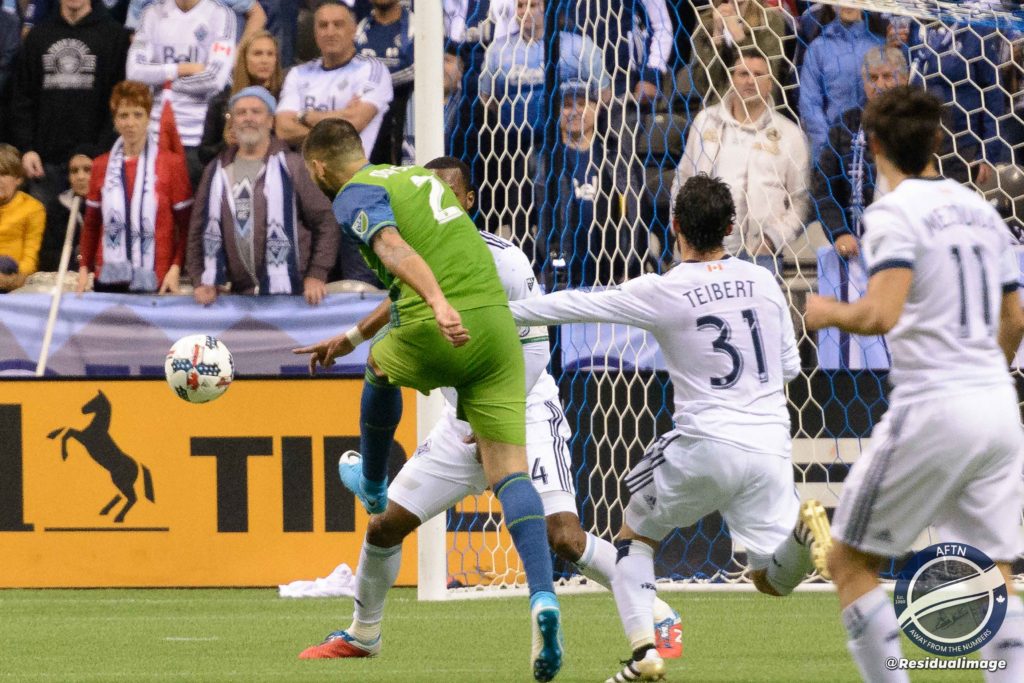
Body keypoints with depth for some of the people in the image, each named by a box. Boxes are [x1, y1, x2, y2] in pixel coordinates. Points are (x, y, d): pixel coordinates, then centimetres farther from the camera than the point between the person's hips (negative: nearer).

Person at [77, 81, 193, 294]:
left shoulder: (171, 163, 0)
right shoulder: (102, 166, 12)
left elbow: (185, 224, -1)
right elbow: (91, 224, 16)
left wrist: (176, 268, -11)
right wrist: (84, 268, 6)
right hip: (108, 280, 3)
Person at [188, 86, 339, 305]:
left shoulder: (291, 166, 1)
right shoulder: (217, 172, 13)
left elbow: (324, 223, 0)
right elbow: (199, 232, 15)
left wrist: (317, 276, -8)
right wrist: (202, 282, 4)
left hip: (289, 293, -3)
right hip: (239, 294, 4)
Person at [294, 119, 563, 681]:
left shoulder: (355, 196, 3)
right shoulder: (417, 177, 29)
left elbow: (394, 249, -19)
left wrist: (439, 304, -35)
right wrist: (346, 338, 51)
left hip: (437, 338, -6)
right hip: (497, 320, 6)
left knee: (379, 366, 31)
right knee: (509, 471, -2)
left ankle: (373, 487, 55)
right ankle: (542, 597, -22)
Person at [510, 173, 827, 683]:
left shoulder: (662, 292, -7)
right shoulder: (763, 282, 7)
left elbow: (575, 307, 1)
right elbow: (790, 366, 16)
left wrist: (503, 310, 13)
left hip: (704, 444, -3)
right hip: (769, 446, 3)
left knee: (634, 535, 21)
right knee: (773, 579, 9)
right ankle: (803, 526, -26)